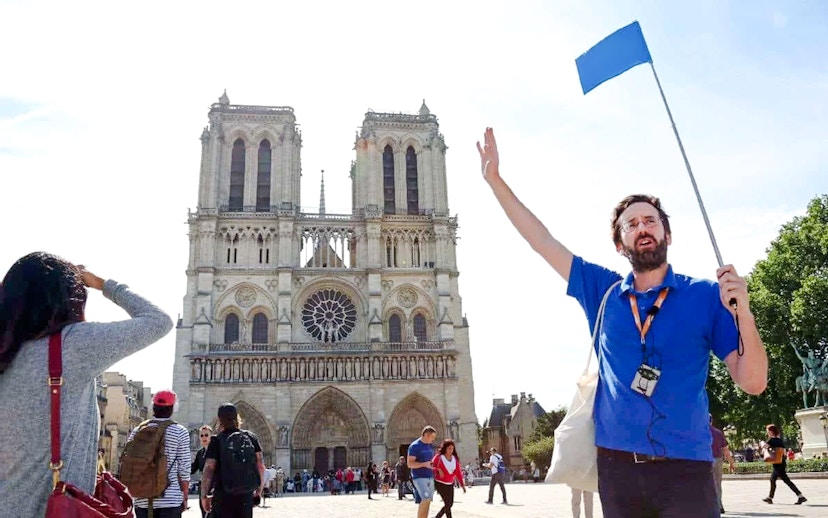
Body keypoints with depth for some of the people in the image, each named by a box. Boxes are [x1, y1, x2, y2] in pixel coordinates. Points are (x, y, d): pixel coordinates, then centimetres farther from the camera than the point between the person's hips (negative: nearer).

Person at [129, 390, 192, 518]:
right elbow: (184, 468, -5)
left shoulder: (138, 431, 5)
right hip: (171, 499, -3)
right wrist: (185, 497, 5)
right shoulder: (180, 432, -5)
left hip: (142, 500, 3)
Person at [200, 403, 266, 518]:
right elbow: (260, 466, 2)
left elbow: (208, 470, -10)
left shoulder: (216, 440, -6)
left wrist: (204, 496, -1)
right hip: (246, 494, 3)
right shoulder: (251, 437, 3)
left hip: (223, 495, -3)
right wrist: (259, 490, 13)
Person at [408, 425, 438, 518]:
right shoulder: (414, 446, -8)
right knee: (425, 499, -20)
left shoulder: (430, 446, 15)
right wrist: (424, 464, -25)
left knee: (427, 501, 6)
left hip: (430, 477, 7)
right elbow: (410, 464, -12)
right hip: (419, 477, -7)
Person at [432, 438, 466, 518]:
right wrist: (438, 470, -25)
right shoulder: (438, 457, -10)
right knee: (447, 503, -12)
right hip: (440, 484, -6)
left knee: (450, 504, 9)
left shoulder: (455, 459, 4)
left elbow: (458, 472, 4)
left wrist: (462, 484, 0)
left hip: (450, 484, 6)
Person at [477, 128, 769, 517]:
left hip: (684, 469, -2)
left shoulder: (705, 296, 0)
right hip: (616, 467, 2)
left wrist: (742, 314, -19)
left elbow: (752, 382, -3)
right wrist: (494, 179, 6)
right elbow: (541, 241, 8)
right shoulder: (603, 293, 6)